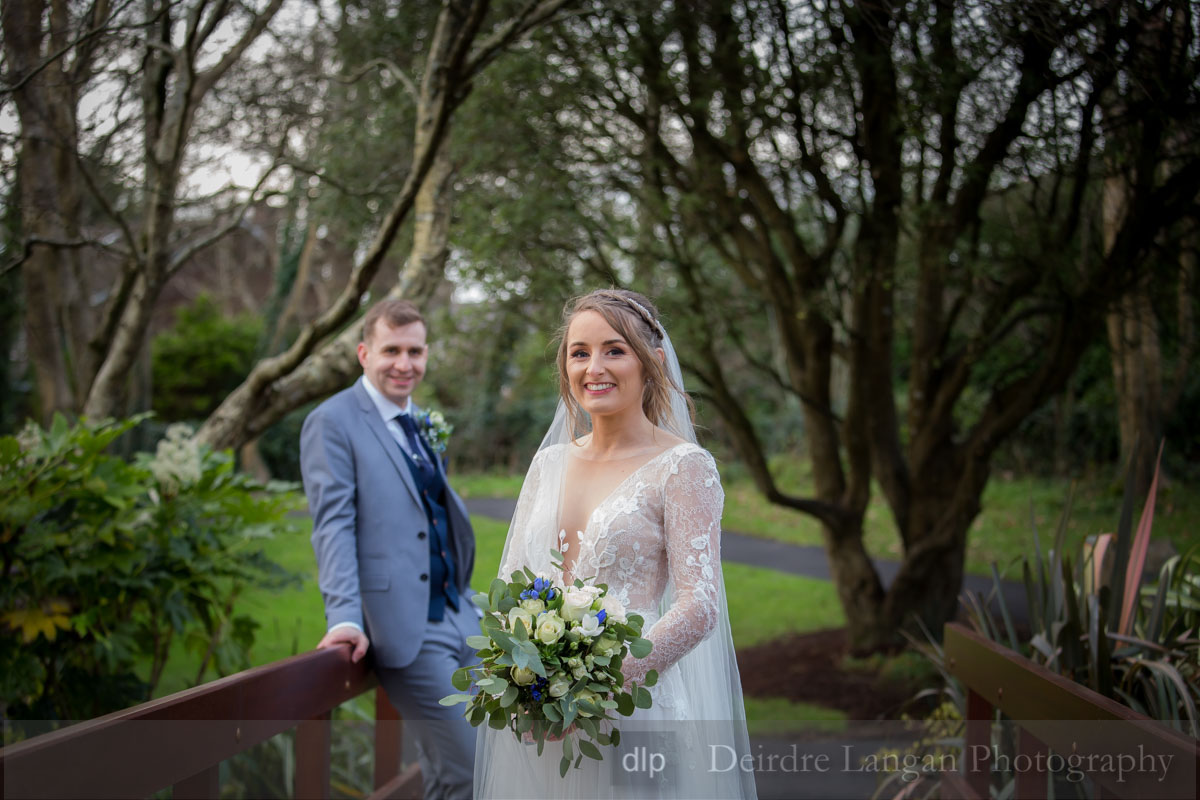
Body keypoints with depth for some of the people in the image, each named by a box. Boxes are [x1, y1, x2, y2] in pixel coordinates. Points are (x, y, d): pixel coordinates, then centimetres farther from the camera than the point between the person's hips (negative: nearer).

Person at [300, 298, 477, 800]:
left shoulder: (421, 423, 18)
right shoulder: (332, 423, -5)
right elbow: (334, 526, -13)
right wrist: (345, 617, -23)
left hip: (457, 614, 8)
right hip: (404, 625, -8)